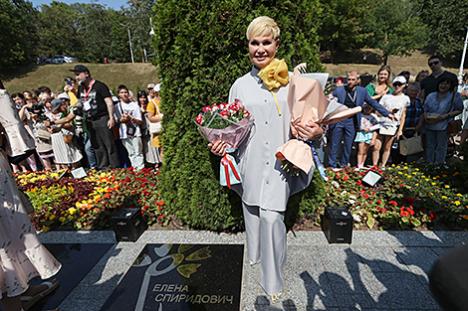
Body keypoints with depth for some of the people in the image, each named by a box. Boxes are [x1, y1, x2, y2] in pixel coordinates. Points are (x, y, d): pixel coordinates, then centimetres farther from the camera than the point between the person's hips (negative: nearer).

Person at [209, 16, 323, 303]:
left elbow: (310, 120, 7)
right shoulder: (240, 85, 8)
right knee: (253, 214, 14)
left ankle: (273, 282, 16)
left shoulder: (291, 82, 2)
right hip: (250, 163, 3)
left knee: (271, 217, -8)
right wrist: (222, 144, -6)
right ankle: (255, 257, 44)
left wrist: (317, 132, -14)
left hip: (281, 162, -2)